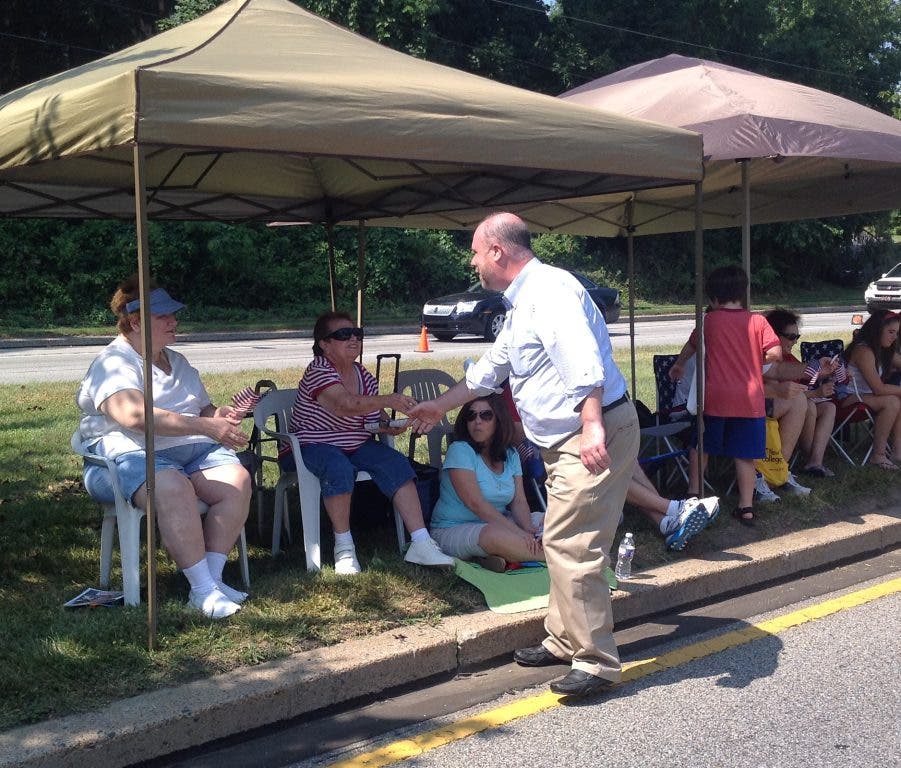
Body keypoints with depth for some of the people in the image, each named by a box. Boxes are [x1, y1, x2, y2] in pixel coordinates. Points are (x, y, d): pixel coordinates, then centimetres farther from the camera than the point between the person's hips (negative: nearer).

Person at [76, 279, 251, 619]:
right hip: (130, 453, -7)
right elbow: (135, 416, -22)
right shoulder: (113, 363, -4)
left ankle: (213, 578, -21)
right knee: (173, 487, -38)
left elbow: (203, 407, 34)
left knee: (238, 480, -23)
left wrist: (217, 414, 6)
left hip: (191, 450, 7)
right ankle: (203, 590, -32)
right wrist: (207, 427, -24)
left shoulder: (178, 362, 25)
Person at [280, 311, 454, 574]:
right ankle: (344, 547, -23)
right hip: (313, 446, -6)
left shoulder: (365, 378, 6)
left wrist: (389, 426, -8)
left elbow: (373, 419, 17)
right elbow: (347, 405, -37)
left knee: (395, 464, -18)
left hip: (356, 445, 7)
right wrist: (389, 400, -51)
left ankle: (421, 544, -23)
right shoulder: (318, 372, -19)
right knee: (340, 469, -38)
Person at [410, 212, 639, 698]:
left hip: (596, 435, -11)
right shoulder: (520, 304, 19)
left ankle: (596, 662, -3)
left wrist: (592, 427, -38)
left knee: (569, 546, -10)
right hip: (565, 440, 11)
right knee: (561, 543, 17)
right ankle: (564, 641, 29)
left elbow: (582, 360, -29)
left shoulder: (549, 289, -15)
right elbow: (490, 368, 32)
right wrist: (439, 406, 40)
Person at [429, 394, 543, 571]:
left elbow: (519, 501, 1)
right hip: (452, 530, -7)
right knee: (495, 535, -37)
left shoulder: (510, 454, 8)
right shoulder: (460, 450, -12)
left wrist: (528, 529, -21)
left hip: (497, 524, 7)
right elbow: (476, 503, -21)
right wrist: (518, 532, -27)